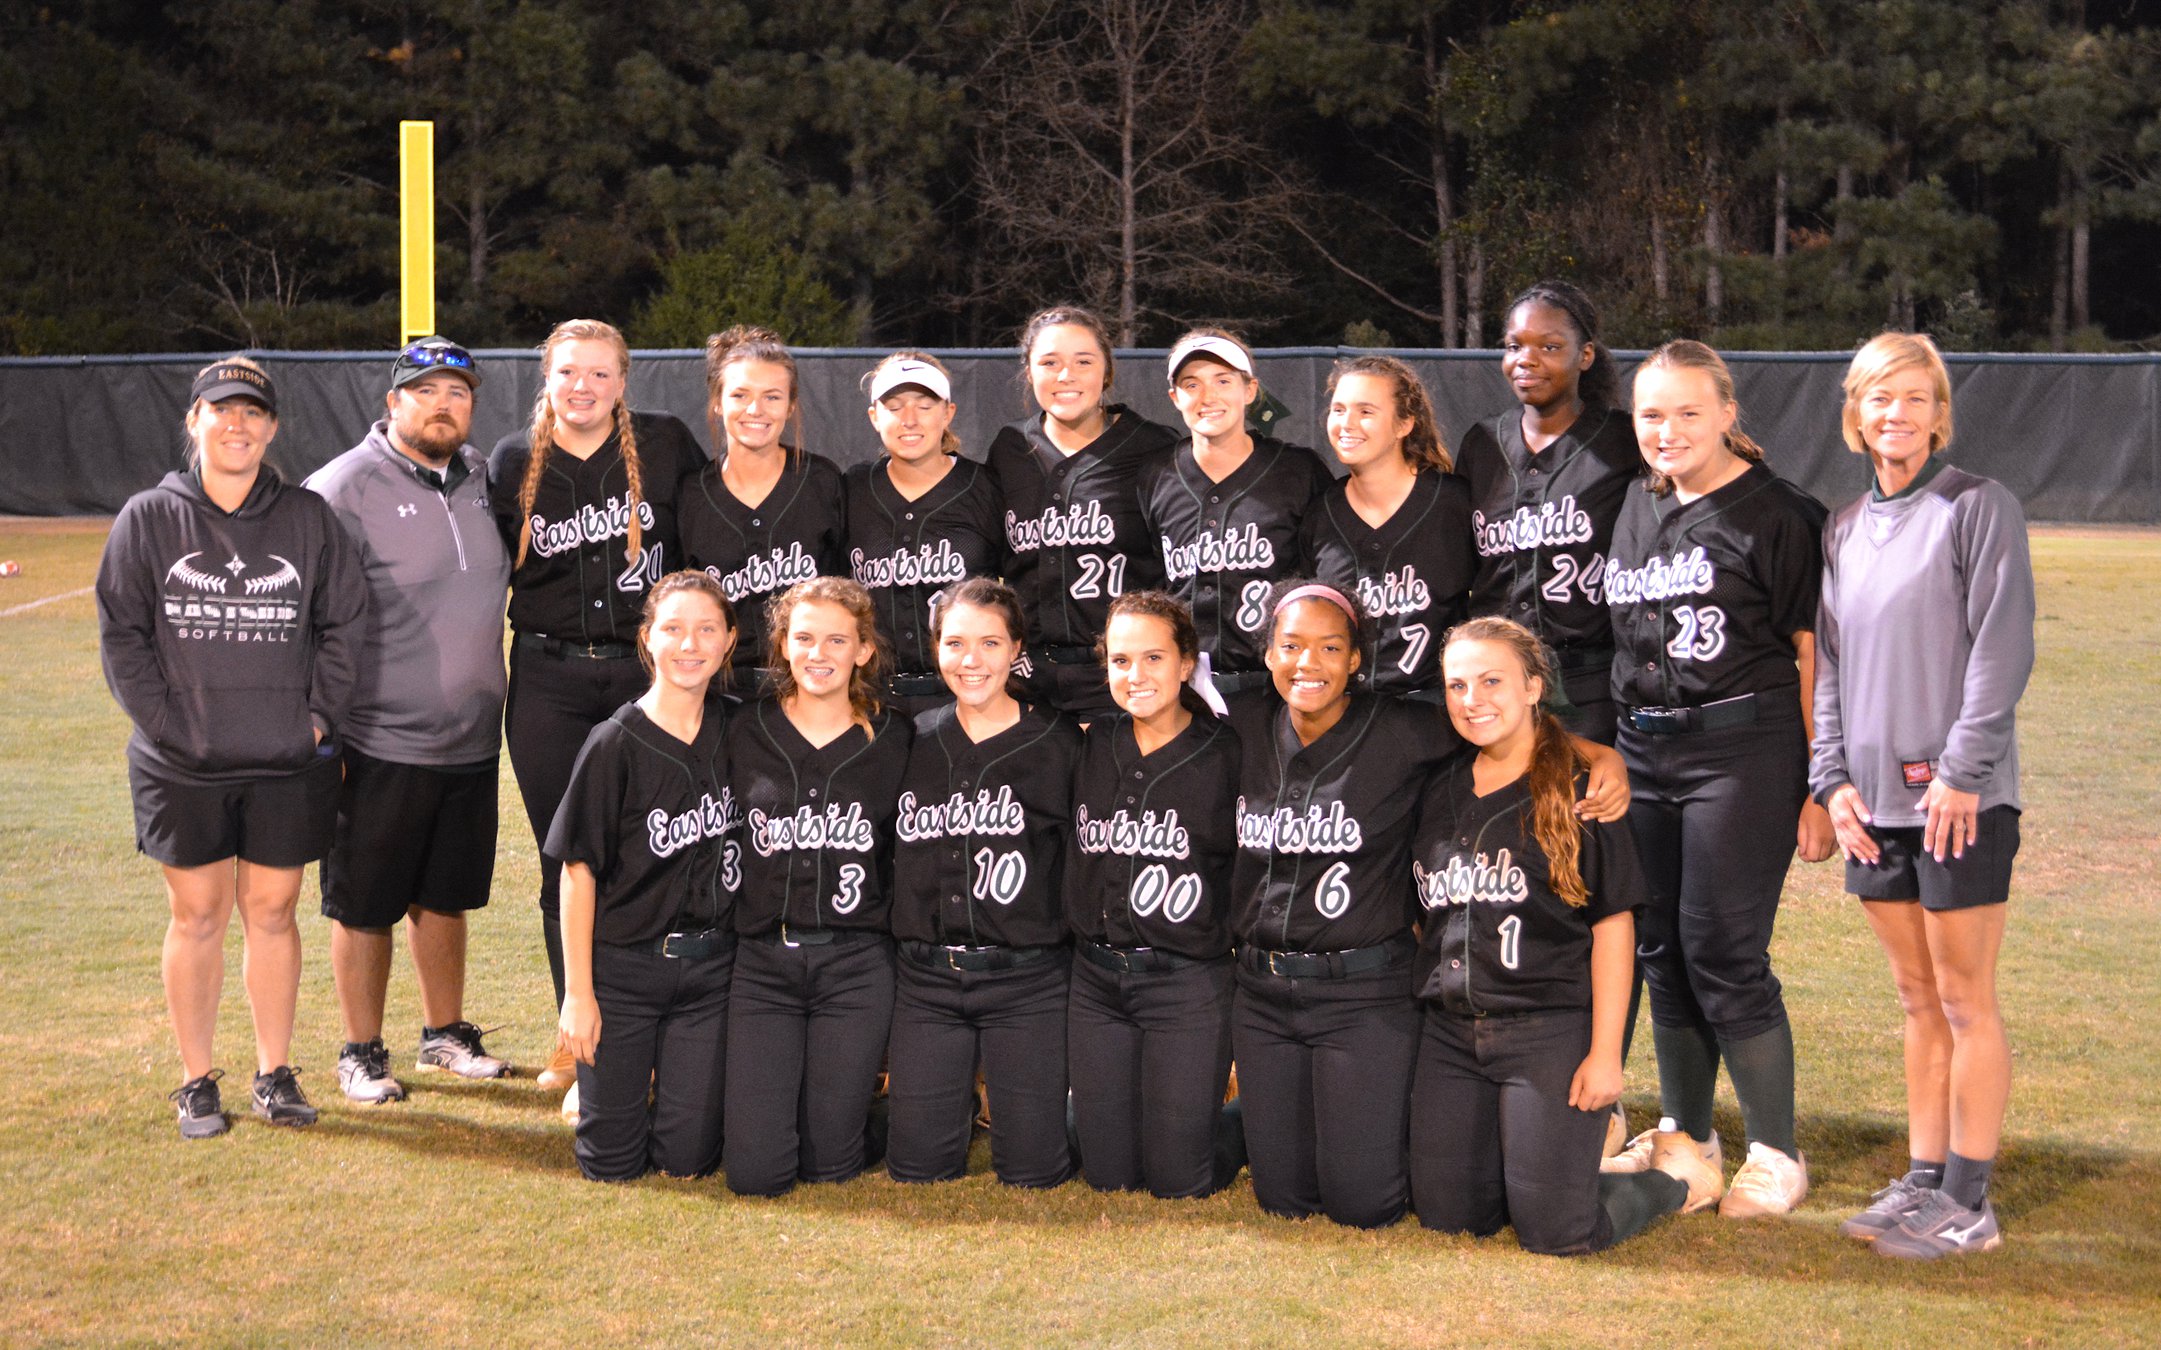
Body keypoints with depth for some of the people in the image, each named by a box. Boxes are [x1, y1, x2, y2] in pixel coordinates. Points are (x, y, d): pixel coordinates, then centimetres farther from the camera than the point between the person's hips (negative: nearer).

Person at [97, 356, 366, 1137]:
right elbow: (121, 633, 0)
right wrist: (164, 720, -8)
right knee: (197, 917, 5)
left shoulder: (309, 519, 3)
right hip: (182, 767, -1)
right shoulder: (148, 519, 0)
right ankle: (197, 1083, 17)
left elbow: (345, 624, 6)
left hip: (288, 763, 1)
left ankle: (275, 1074, 21)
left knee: (272, 914, 9)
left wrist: (318, 714, -2)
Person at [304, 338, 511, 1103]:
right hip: (378, 745, -6)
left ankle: (445, 1034, 31)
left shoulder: (483, 479, 8)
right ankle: (361, 1053, 18)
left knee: (445, 896, 17)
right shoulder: (345, 488, -11)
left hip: (472, 743, 6)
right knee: (364, 906, 5)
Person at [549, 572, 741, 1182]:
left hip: (711, 966, 3)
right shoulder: (616, 745, -13)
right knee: (612, 1163, 3)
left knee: (687, 1157, 2)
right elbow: (579, 872, -9)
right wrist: (578, 992, -10)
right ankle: (628, 1076, 33)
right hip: (622, 966, -3)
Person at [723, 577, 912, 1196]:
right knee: (756, 1172, -6)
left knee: (828, 1163, -1)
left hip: (856, 965, 0)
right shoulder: (746, 733, 3)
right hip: (763, 962, 1)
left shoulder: (891, 740, 3)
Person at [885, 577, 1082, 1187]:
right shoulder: (912, 741, 5)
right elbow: (886, 857, 16)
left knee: (1031, 1171, 0)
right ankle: (960, 1103, 36)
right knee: (917, 1167, 5)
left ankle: (1070, 1106, 32)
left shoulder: (1058, 742, -4)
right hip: (925, 981, 3)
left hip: (1027, 982, -3)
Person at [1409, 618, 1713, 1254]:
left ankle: (1673, 1174, 18)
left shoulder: (1578, 791, -6)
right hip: (1449, 1031, 5)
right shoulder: (1439, 790, 9)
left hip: (1550, 1028, -5)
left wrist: (1605, 1053, -13)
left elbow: (1613, 926, -8)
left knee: (1555, 1232, -9)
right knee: (1447, 1216, 3)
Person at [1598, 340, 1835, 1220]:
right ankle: (1685, 1137, 27)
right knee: (1660, 949, 12)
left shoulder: (1776, 514, -7)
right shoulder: (1634, 511, 12)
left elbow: (1812, 654, -9)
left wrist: (1820, 786, -12)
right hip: (1643, 752, 7)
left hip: (1742, 753, -7)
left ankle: (1776, 1155, 8)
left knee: (1724, 954, -6)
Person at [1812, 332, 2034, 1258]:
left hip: (1960, 798, -6)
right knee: (1917, 998, 12)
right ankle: (1924, 1181, 19)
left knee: (1965, 998, -1)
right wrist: (1833, 775, 5)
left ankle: (1969, 1201, 4)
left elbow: (2002, 650, -11)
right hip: (1878, 798, 6)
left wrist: (1962, 772, -16)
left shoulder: (1979, 508, -5)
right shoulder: (1845, 530, 14)